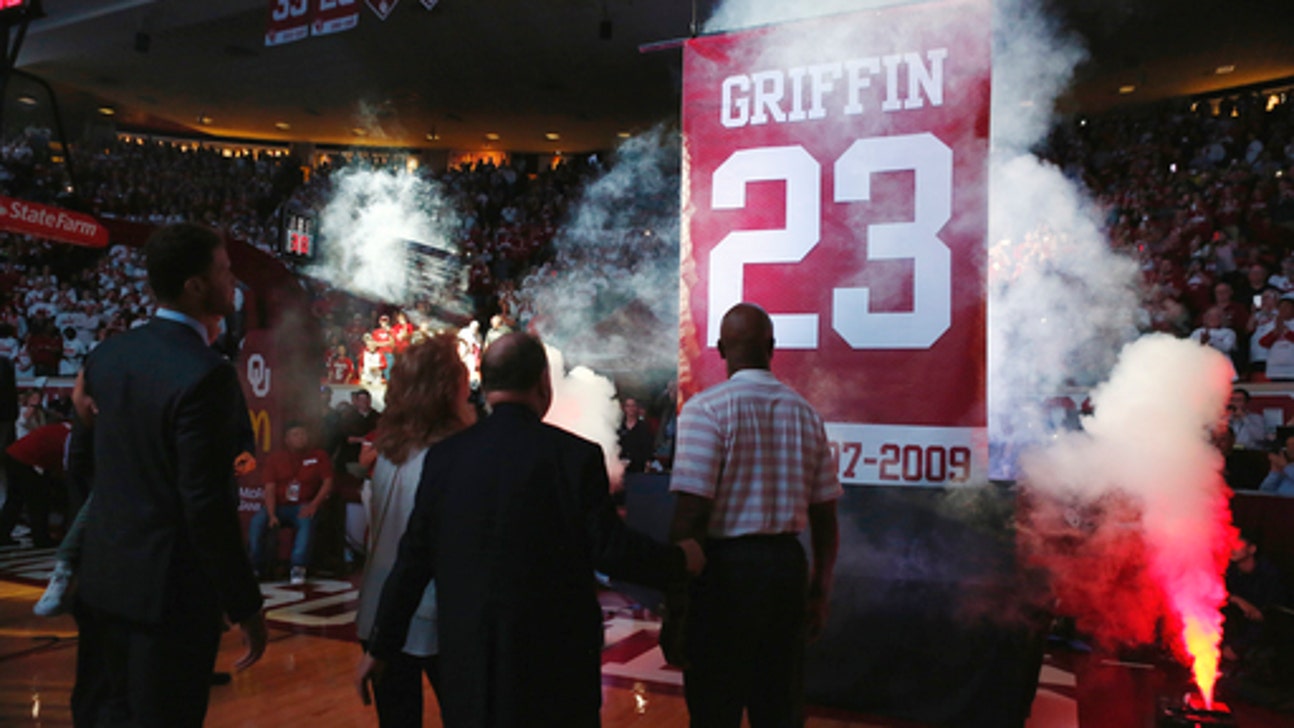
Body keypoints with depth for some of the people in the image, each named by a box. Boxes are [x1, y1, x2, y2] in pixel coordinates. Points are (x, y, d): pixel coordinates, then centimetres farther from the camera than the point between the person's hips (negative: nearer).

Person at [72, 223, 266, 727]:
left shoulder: (107, 355, 2)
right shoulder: (206, 374, -22)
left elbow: (98, 466, 10)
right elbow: (206, 505, -22)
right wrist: (246, 606, -15)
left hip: (102, 577, 7)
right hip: (169, 589, -7)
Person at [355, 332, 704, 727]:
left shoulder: (443, 456, -3)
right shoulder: (576, 455, -14)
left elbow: (413, 559, 1)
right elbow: (611, 549, -15)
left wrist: (380, 647, 11)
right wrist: (680, 560, 4)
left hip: (468, 657, 4)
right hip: (553, 655, -3)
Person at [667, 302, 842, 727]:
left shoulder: (707, 409, -10)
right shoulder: (805, 413, 6)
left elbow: (689, 516, -16)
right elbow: (825, 518, 10)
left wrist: (673, 610, -10)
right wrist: (819, 593, 21)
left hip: (725, 568, -5)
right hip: (787, 568, 5)